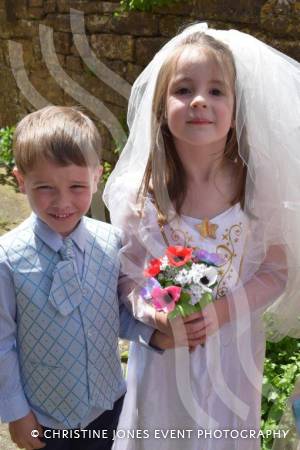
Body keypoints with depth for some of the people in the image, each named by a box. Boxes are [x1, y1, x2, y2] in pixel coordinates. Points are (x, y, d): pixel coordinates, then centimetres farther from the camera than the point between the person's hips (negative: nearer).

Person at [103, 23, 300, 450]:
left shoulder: (256, 185, -13)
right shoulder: (141, 193, -13)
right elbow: (127, 275, -5)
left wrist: (223, 310, -22)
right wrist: (152, 311, -26)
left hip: (232, 348, 0)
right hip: (162, 351, 0)